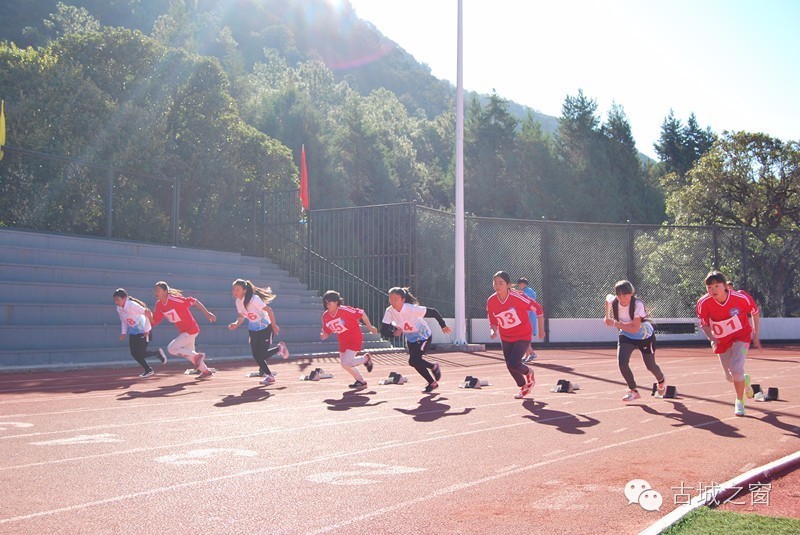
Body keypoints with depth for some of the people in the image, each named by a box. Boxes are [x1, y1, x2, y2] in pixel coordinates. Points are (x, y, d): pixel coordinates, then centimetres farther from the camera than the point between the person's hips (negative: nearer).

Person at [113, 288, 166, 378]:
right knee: (134, 353, 2)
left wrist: (146, 330, -23)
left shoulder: (132, 305, -26)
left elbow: (147, 314, -25)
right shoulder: (119, 309, -3)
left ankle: (158, 353, 15)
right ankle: (148, 370, 17)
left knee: (140, 353, -12)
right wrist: (123, 333, -1)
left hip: (143, 331, -7)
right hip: (133, 332, 7)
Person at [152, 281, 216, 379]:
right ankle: (206, 371, 38)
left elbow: (193, 301, -20)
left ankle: (197, 356, -2)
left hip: (191, 330, -9)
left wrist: (207, 313, -22)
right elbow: (155, 321, 4)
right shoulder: (159, 305, 0)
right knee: (188, 353, 22)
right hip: (183, 331, 9)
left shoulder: (174, 299, -23)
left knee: (171, 349, -15)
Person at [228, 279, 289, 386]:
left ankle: (279, 348, 18)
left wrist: (274, 326, -19)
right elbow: (242, 316, 8)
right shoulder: (238, 302, -5)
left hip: (265, 327, -7)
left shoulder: (254, 299, -27)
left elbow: (269, 310, -22)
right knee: (256, 355, -1)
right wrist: (236, 324, -12)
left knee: (262, 354, -12)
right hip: (253, 329, 7)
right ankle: (268, 375, 17)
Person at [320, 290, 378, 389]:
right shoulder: (325, 316, -5)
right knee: (344, 364, 15)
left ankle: (366, 359, 10)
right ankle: (361, 381, 36)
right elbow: (327, 332, 3)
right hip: (343, 341, 7)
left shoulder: (344, 310, -23)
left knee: (345, 363, -17)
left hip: (355, 339, -7)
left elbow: (361, 313, -14)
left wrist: (370, 327, -7)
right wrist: (323, 335, -21)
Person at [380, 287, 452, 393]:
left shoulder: (412, 309, -34)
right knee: (415, 362, 10)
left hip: (424, 337, -6)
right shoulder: (389, 311, -21)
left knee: (413, 361, -17)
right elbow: (383, 332, -20)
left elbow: (433, 312, -24)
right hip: (410, 339, 6)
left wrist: (443, 326, -13)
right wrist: (393, 333, -40)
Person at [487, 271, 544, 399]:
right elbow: (493, 322, 1)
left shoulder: (517, 297, -25)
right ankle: (524, 387, 41)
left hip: (523, 336, -5)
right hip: (506, 338, 5)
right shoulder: (491, 301, -11)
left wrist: (541, 330, -6)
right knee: (510, 366, 12)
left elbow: (538, 308, -14)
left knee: (513, 364, -18)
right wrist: (493, 331, -22)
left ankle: (528, 371, 18)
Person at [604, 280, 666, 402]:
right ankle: (633, 390, 2)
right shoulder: (613, 301, -21)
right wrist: (607, 316, 4)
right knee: (622, 363, -18)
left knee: (650, 366, 10)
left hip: (645, 336, -3)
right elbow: (608, 297, 6)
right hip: (626, 336, 3)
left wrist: (615, 324, -43)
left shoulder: (638, 305, -34)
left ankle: (661, 380, 47)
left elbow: (635, 329, -38)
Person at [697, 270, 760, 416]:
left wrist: (755, 334, -1)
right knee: (730, 377, 13)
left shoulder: (740, 298, -25)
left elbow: (755, 312, -4)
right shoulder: (703, 303, -22)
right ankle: (744, 380, 51)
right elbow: (704, 324, -5)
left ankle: (739, 401, 0)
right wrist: (712, 339, -21)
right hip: (722, 342, 3)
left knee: (736, 369, -23)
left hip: (741, 337, -3)